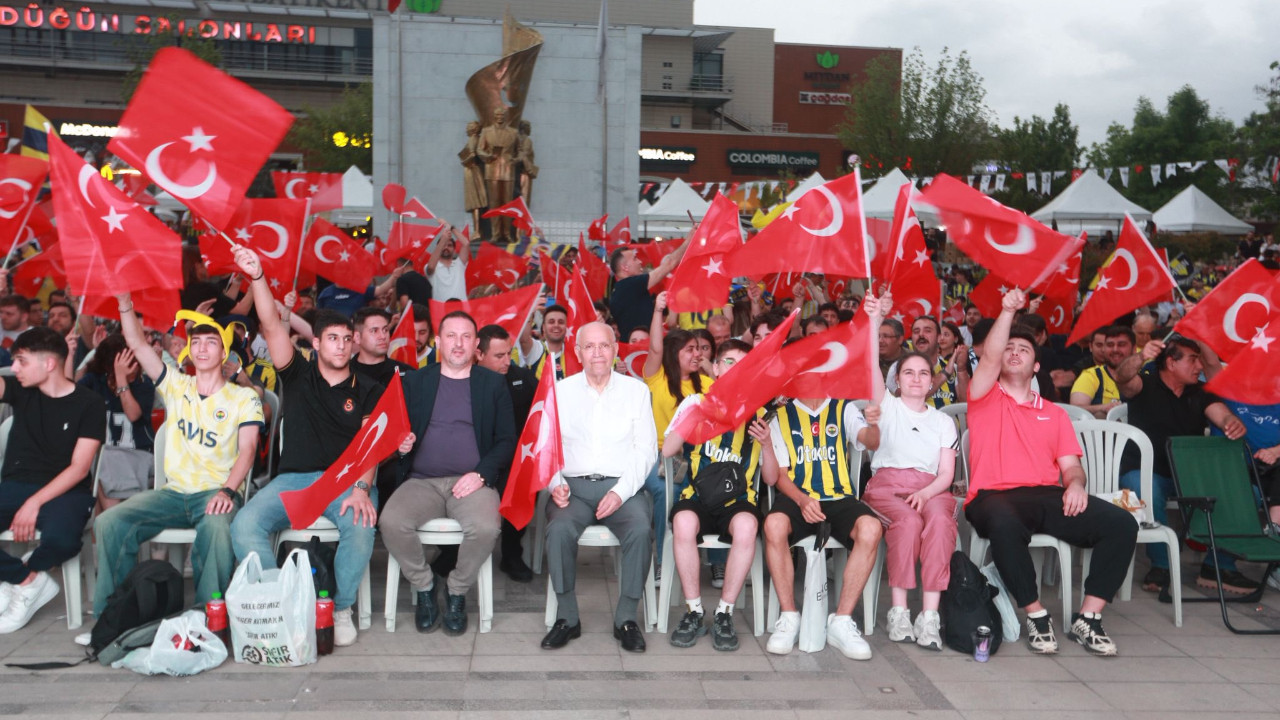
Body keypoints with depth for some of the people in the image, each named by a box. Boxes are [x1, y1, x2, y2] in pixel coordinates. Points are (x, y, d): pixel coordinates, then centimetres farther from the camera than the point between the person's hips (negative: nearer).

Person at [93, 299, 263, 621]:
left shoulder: (243, 398, 5)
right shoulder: (176, 386, 15)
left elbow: (248, 448, -8)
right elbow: (138, 345, 7)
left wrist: (228, 490, -24)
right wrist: (125, 303, -7)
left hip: (216, 493, -4)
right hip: (173, 492, 4)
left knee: (217, 527, -38)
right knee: (109, 522, -20)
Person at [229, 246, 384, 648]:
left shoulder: (367, 392, 8)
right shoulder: (298, 376, 11)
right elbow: (272, 327, -2)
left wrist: (361, 487, -23)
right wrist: (256, 277, -16)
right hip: (293, 478, 2)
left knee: (361, 525, -34)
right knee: (245, 525, -25)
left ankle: (342, 609, -13)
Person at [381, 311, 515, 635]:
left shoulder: (493, 384, 11)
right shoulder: (414, 381, 14)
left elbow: (507, 440, 5)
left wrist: (482, 474, -11)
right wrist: (400, 444, -11)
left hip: (472, 480, -1)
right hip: (421, 481, 1)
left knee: (485, 527, -32)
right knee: (391, 523, -28)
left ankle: (457, 593, -3)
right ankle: (425, 589, -2)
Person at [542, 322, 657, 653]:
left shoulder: (636, 390, 10)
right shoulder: (560, 391, 12)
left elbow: (646, 448, 4)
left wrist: (621, 491, -11)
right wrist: (556, 483, -11)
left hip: (622, 486, 0)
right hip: (574, 486, 1)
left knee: (641, 529, -31)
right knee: (559, 529, -31)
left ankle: (626, 618, -14)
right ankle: (567, 618, -14)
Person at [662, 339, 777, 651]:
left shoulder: (759, 413, 13)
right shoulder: (695, 402, 14)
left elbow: (771, 478, 10)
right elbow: (667, 450, 0)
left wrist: (766, 444, -8)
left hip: (740, 499, 0)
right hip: (698, 495, 0)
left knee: (746, 526, -35)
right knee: (684, 523, -35)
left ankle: (724, 615, -18)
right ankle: (694, 613, -17)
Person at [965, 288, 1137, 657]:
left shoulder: (1055, 413, 25)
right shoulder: (986, 398, 14)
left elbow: (1071, 465, 16)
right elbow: (989, 357, -5)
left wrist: (1076, 483, -7)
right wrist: (1007, 312, -15)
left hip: (1048, 496, 4)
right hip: (995, 495, -4)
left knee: (1121, 523, -18)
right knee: (1004, 524, -41)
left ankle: (1087, 620, -13)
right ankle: (1036, 616, -22)